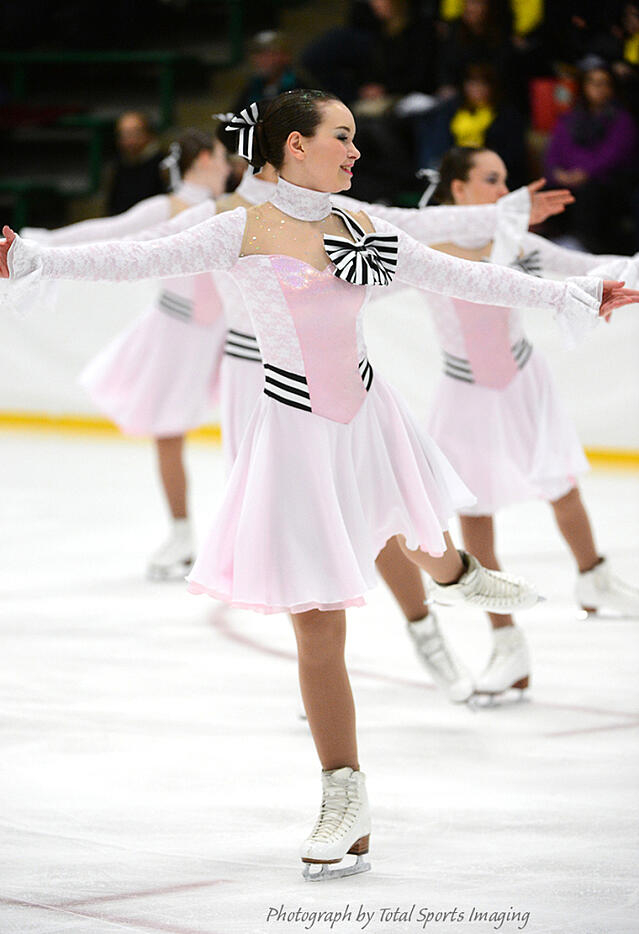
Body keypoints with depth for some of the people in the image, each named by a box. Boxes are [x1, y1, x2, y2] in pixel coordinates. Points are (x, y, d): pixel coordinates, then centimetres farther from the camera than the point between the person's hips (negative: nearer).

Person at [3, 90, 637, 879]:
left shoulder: (363, 234, 1)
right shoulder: (242, 232, -12)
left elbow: (463, 278, 7)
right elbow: (137, 260, -17)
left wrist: (572, 296, 9)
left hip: (367, 420, 4)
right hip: (295, 429, -4)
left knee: (418, 543, 29)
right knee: (319, 629, 0)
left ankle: (454, 574, 70)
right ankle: (345, 799, 12)